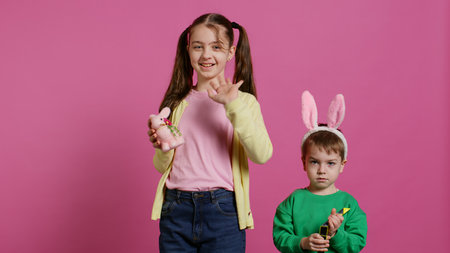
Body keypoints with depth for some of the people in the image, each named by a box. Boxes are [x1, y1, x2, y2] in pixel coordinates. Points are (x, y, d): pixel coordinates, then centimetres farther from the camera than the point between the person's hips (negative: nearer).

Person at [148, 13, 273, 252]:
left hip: (223, 213, -2)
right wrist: (162, 148, -7)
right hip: (176, 210, 3)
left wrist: (233, 105, -20)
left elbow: (262, 154, -15)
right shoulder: (177, 102, 10)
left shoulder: (243, 101, 1)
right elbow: (162, 166, 14)